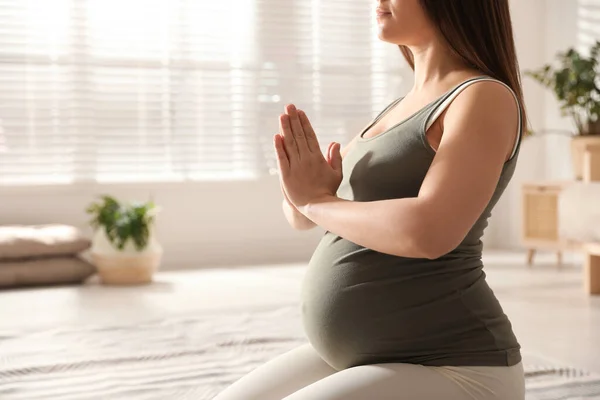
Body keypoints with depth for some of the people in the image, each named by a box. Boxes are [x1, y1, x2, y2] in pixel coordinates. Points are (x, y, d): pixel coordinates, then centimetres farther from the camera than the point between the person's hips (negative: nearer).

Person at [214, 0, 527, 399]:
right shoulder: (405, 110, 15)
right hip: (377, 360, 9)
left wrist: (318, 200, -12)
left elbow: (429, 232, -29)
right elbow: (303, 214, 16)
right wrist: (302, 183, -9)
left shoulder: (487, 99, -13)